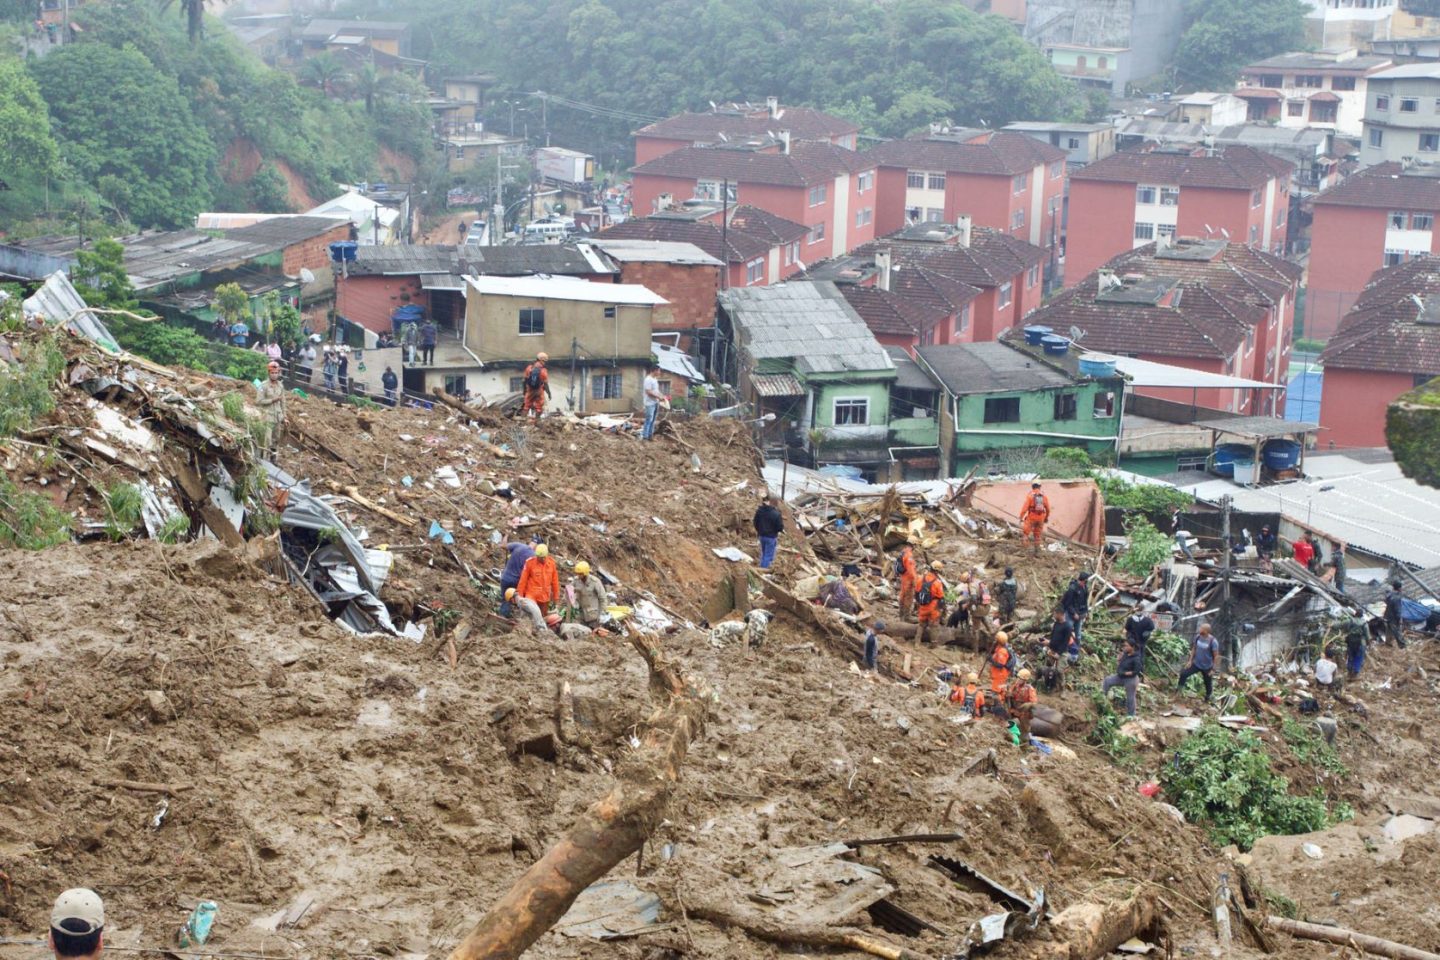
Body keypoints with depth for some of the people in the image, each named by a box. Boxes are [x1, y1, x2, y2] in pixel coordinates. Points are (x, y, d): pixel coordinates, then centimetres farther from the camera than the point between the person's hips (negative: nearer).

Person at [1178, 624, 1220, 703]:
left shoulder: (1213, 641, -21)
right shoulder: (1198, 637, -7)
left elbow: (1216, 656, -15)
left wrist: (1213, 669, -14)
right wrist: (1190, 660, 6)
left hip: (1207, 667, -4)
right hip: (1196, 664, 4)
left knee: (1208, 684, 10)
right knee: (1183, 674, -5)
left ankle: (1207, 699, 31)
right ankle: (1179, 689, 12)